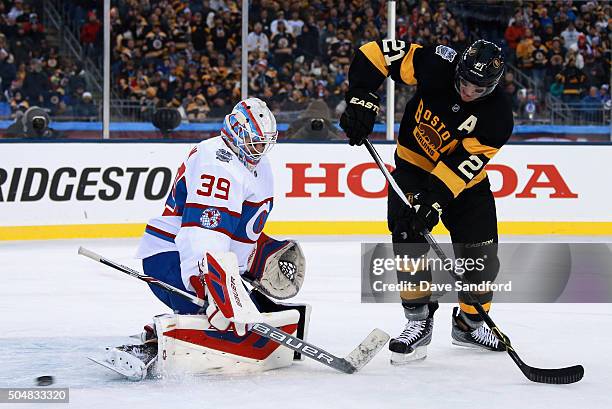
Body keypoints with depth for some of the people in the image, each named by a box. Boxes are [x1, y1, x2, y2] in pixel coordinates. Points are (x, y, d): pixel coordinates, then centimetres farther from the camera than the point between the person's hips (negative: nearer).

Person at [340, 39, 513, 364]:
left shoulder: (498, 117, -23)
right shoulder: (437, 66, -23)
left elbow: (464, 162, -28)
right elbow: (377, 53, -21)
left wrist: (435, 198, -38)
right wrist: (362, 99, -30)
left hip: (465, 180, 1)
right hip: (413, 165, -1)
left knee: (482, 256, -2)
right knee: (408, 236, -20)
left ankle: (469, 323, 23)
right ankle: (419, 320, -9)